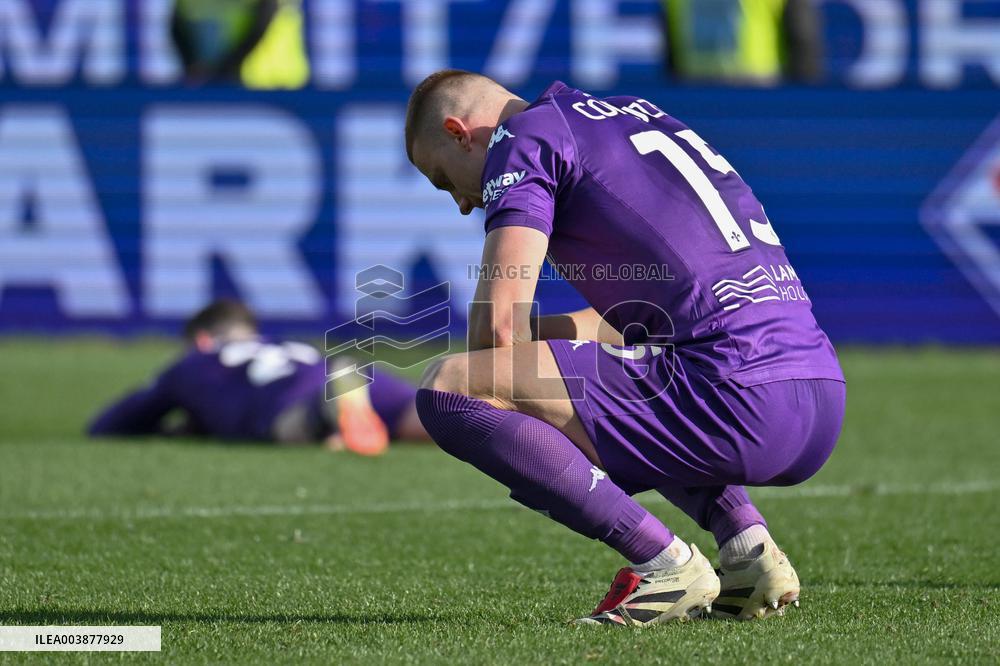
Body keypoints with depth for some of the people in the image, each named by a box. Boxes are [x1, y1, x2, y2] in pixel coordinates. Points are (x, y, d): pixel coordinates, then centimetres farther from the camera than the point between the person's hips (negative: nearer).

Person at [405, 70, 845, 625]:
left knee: (446, 388, -9)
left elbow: (498, 323, -7)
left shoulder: (523, 137, 3)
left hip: (737, 402, -9)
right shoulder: (637, 114, 29)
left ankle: (664, 564, -9)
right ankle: (746, 545, 14)